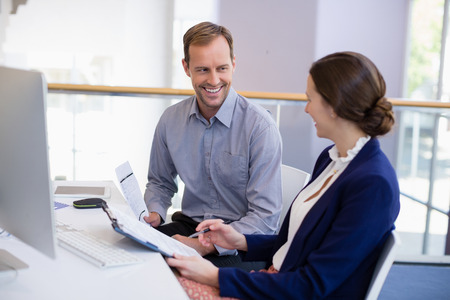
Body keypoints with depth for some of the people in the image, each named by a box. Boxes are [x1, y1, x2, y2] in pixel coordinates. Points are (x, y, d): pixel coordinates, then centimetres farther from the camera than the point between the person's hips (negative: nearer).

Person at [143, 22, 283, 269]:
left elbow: (265, 217, -16)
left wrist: (207, 245, -26)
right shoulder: (170, 120, 2)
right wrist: (155, 214, -4)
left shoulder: (260, 126, -15)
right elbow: (160, 182, 18)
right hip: (188, 225, 5)